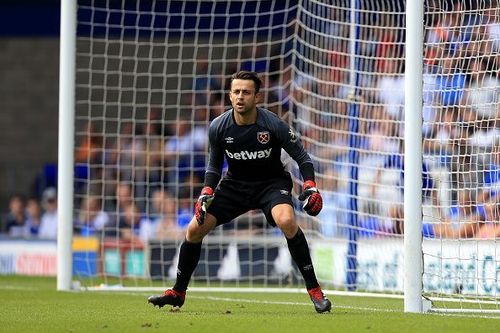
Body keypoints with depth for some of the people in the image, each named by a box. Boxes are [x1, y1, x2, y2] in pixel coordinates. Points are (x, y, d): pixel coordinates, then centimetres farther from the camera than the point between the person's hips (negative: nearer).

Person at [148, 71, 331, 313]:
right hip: (234, 184, 4)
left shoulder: (273, 125, -22)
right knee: (195, 229, -6)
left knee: (286, 221, -34)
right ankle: (178, 293, 15)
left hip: (271, 183, -4)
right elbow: (214, 165, 5)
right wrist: (206, 193, -9)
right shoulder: (218, 127, -13)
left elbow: (302, 157, -10)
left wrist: (310, 186, -25)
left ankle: (314, 290, -23)